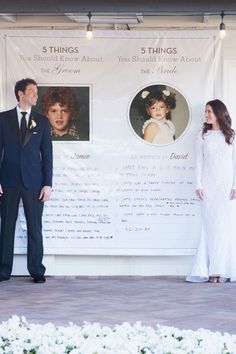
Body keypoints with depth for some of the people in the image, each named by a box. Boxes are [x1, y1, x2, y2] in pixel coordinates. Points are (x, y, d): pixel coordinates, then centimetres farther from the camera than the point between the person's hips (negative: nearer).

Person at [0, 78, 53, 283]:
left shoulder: (42, 121, 7)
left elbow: (47, 153, 5)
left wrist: (47, 184, -2)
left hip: (33, 181, 0)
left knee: (35, 227, 1)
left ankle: (37, 270, 7)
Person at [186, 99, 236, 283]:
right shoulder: (203, 136, 9)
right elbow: (199, 162, 7)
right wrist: (198, 185, -3)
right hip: (209, 184, 0)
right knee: (210, 225, -5)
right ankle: (212, 270, -4)